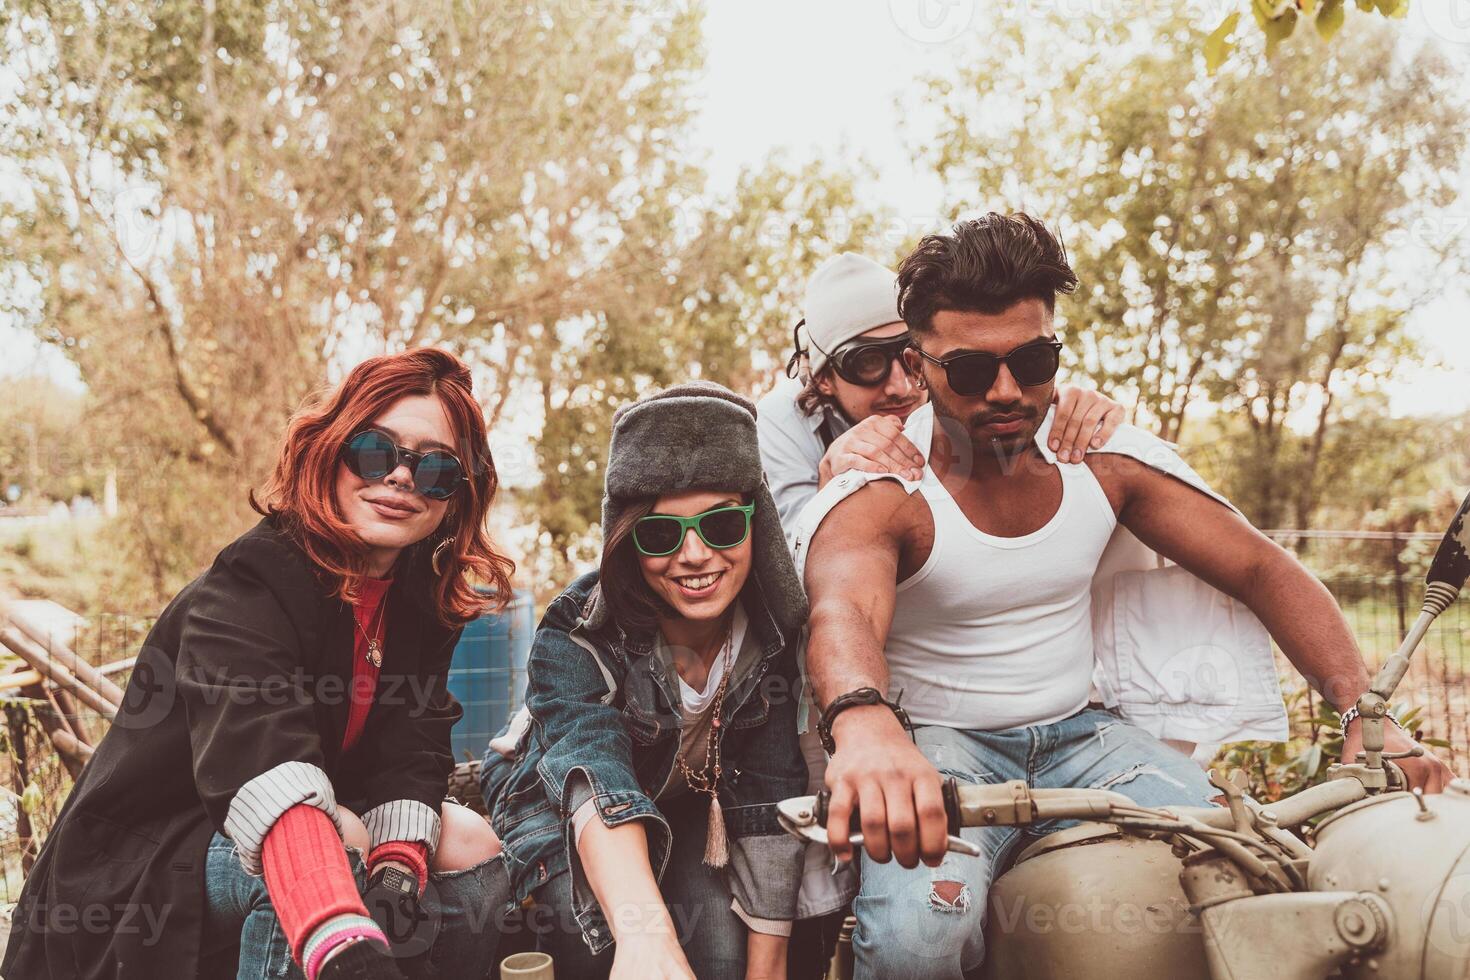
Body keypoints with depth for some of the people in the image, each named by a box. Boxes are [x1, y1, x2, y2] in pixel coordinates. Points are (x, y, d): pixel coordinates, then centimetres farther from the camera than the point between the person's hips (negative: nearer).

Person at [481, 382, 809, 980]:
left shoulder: (772, 634, -22)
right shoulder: (576, 635, -30)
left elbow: (769, 802, -22)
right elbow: (595, 772, -48)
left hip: (688, 809, 2)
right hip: (559, 809, -1)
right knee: (595, 912, -32)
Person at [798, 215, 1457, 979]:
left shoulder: (1104, 456, -4)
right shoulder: (880, 490, -18)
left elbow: (1262, 569, -2)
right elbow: (842, 614, -39)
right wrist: (865, 727, -63)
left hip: (1077, 734, 4)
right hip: (938, 744, -4)